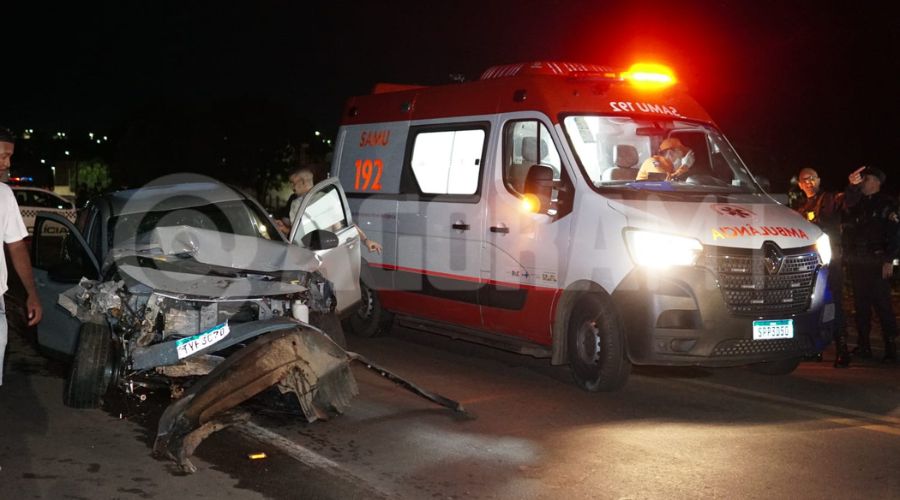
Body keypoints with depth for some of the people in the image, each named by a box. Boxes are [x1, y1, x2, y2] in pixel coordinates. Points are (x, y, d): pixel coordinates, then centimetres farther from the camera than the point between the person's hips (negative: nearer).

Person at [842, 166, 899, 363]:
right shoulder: (857, 205, 17)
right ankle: (863, 345, 14)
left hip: (877, 263, -6)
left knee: (882, 305, -9)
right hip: (857, 263, 6)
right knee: (861, 304, 8)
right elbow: (848, 233, 18)